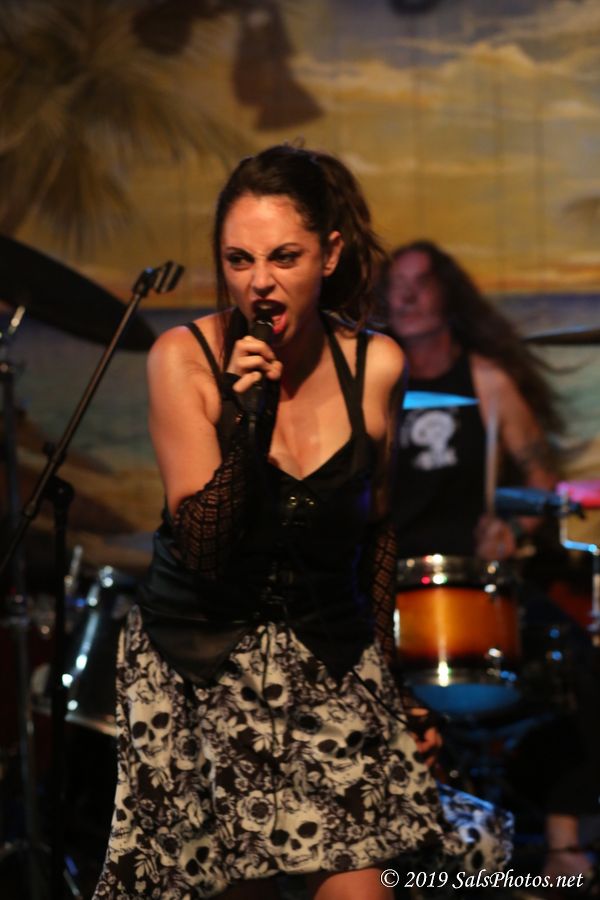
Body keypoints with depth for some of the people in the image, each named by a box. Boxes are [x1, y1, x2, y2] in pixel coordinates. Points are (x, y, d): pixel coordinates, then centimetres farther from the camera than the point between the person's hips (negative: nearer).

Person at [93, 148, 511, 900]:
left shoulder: (375, 366, -5)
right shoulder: (184, 358, -12)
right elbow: (204, 552, -16)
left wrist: (380, 663, 17)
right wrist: (246, 415, -27)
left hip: (331, 662, 2)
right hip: (200, 662, -2)